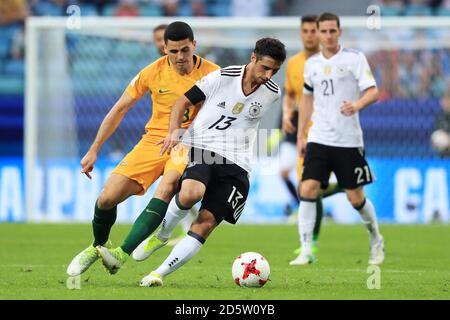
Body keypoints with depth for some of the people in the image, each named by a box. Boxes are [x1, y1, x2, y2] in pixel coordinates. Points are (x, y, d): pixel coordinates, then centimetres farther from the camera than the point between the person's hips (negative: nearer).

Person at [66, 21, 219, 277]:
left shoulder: (211, 73, -8)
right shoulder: (153, 72, -4)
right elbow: (120, 109, 6)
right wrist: (94, 151, 7)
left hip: (187, 146, -2)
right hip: (154, 141, 2)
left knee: (167, 188, -35)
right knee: (107, 199, -8)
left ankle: (123, 253, -38)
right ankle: (98, 246, 24)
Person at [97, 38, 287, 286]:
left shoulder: (272, 93, 4)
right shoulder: (223, 77, -6)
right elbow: (184, 101, 0)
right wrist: (174, 131, -14)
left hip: (235, 165, 3)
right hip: (199, 146, -3)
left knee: (205, 224, -13)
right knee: (191, 194, -34)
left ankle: (158, 274, -12)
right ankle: (164, 231, 0)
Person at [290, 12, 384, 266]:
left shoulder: (354, 58, -4)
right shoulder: (312, 64, 10)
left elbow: (373, 92, -11)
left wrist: (357, 105, -32)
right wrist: (301, 135, 18)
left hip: (348, 140, -3)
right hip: (318, 139, 3)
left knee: (356, 198, 3)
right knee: (308, 190, -13)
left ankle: (376, 240, 29)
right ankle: (306, 252, -11)